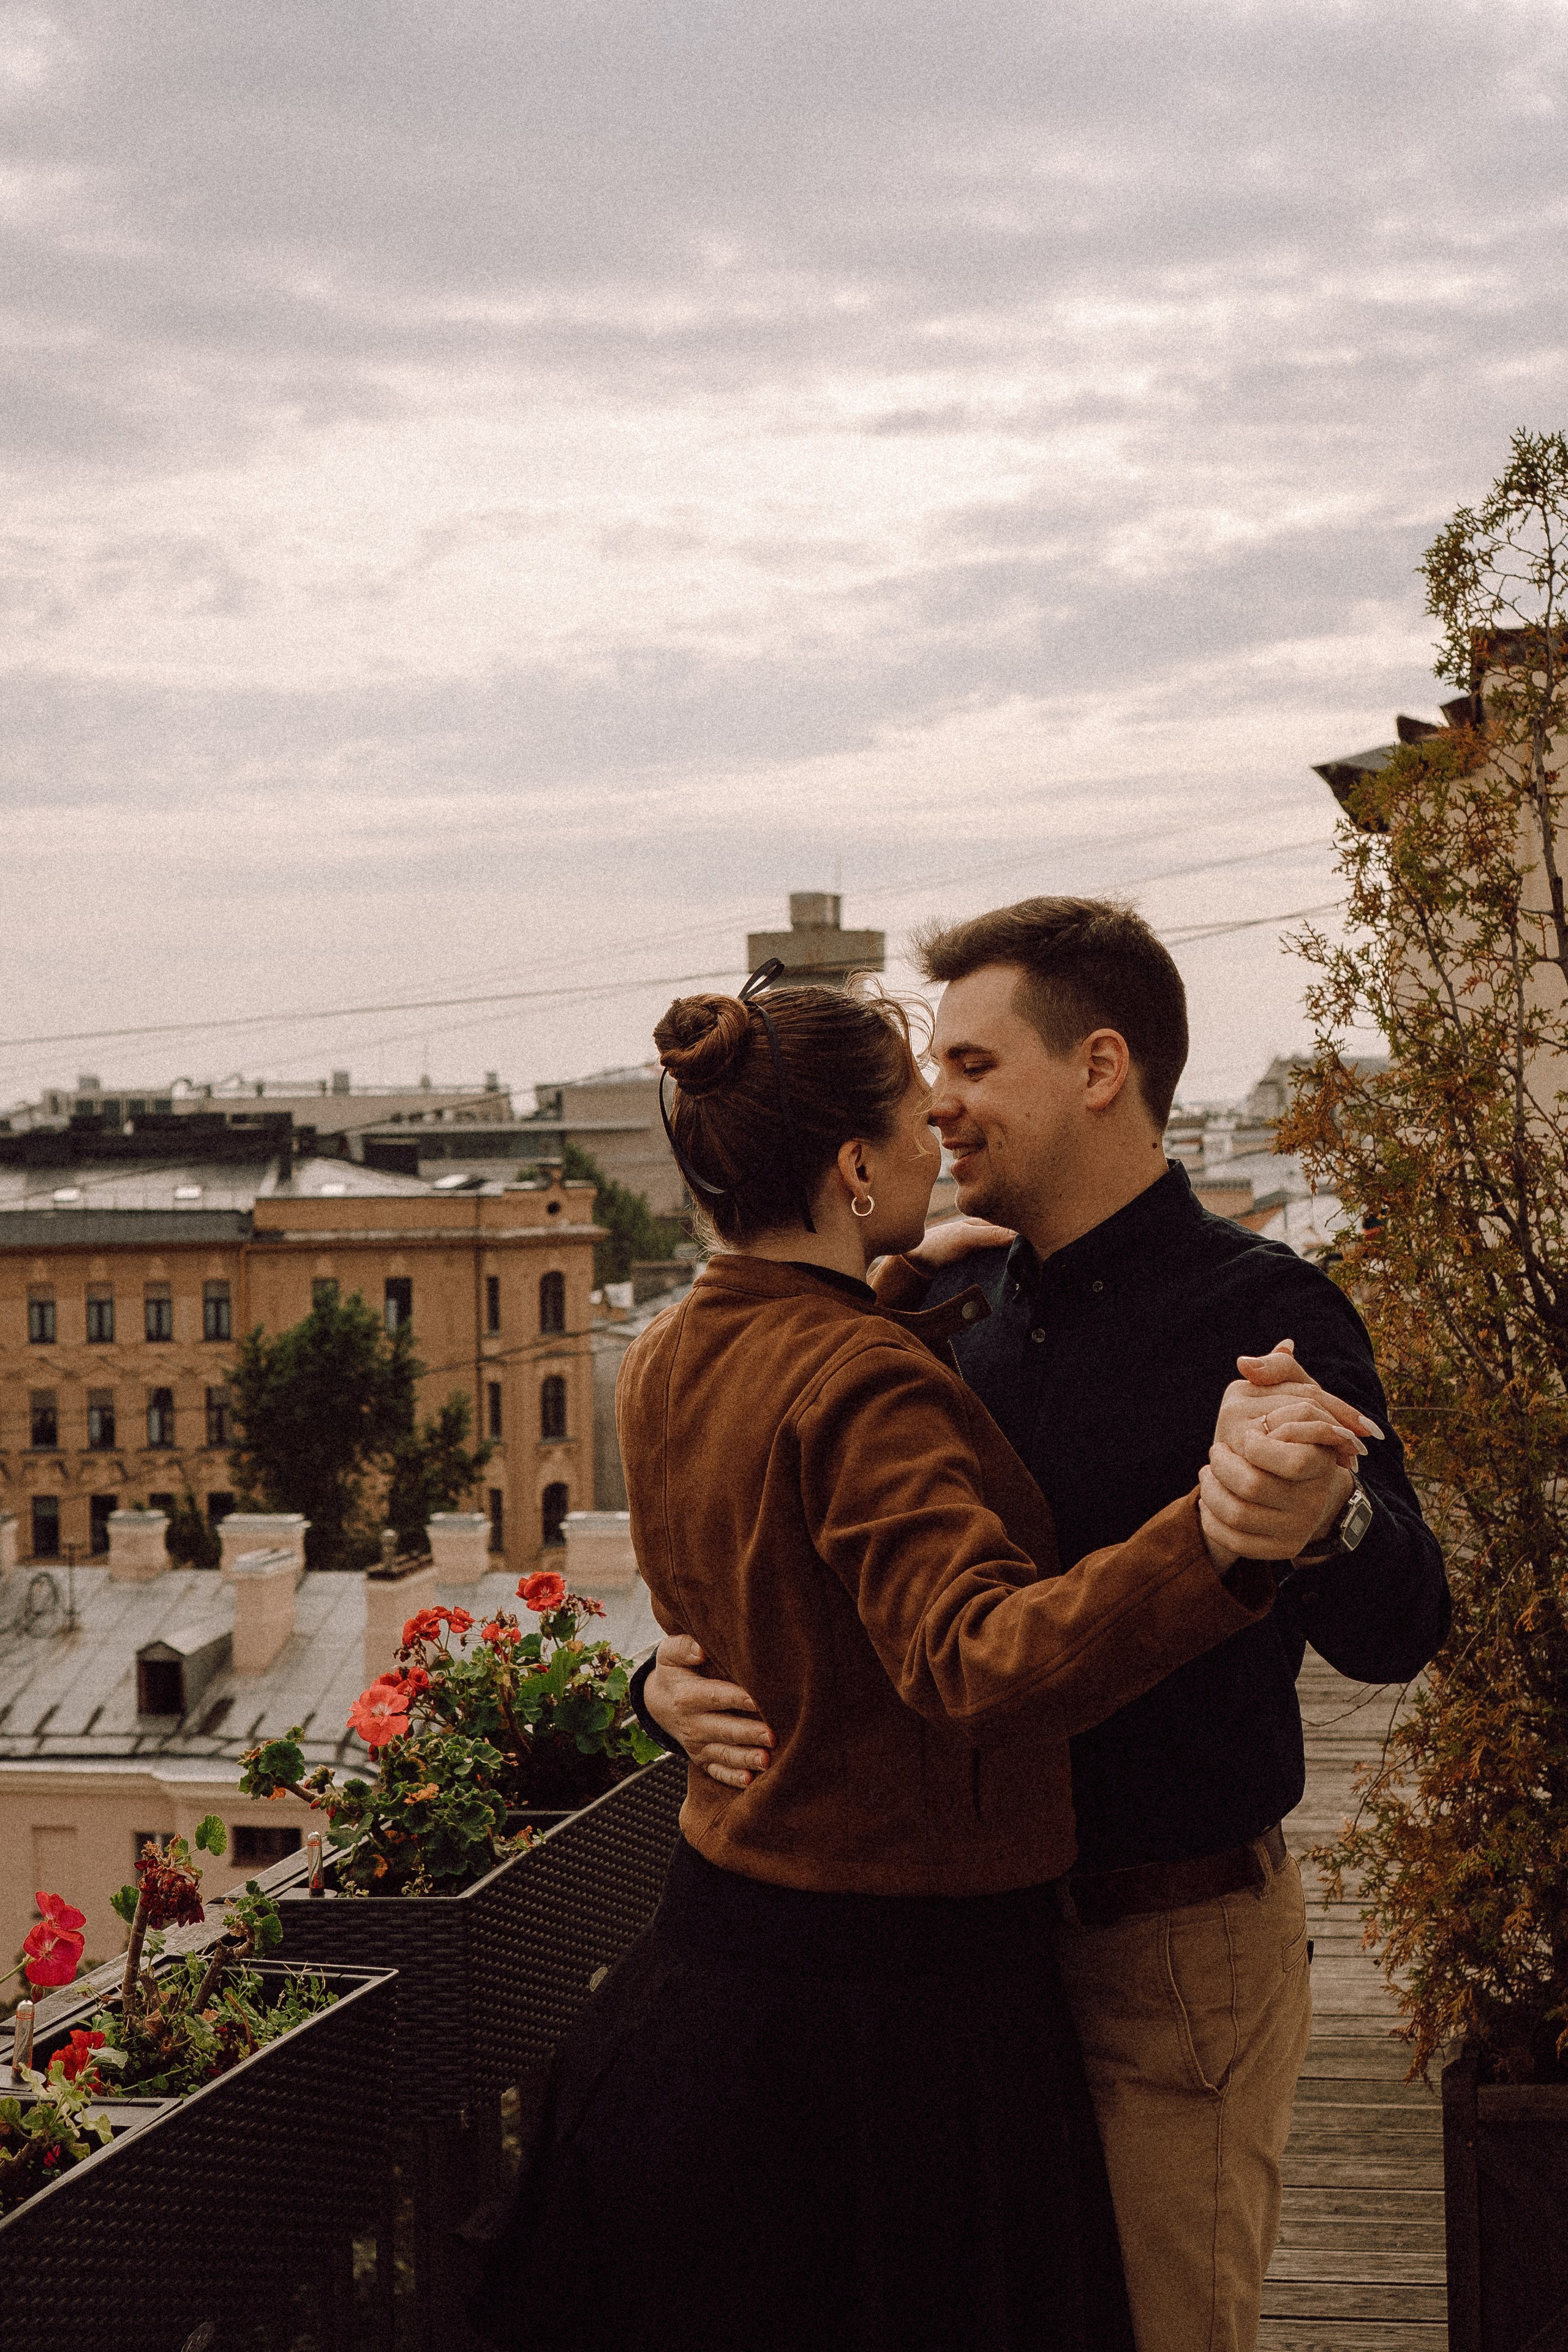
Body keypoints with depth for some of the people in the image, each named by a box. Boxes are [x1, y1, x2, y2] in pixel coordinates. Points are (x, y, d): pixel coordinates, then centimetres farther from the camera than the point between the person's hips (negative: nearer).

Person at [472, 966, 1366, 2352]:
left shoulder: (666, 1363, 5)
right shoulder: (861, 1384, -23)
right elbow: (981, 1658, -38)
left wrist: (916, 1322, 23)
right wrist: (1212, 1542, -53)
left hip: (713, 1960, 9)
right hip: (899, 1996, -9)